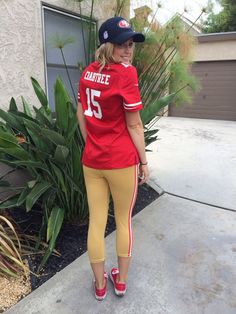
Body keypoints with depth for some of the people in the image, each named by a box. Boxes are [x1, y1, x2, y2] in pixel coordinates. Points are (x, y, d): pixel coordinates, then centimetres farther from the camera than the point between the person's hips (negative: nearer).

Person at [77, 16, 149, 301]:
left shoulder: (88, 72, 5)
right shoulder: (125, 73, -14)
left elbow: (81, 113, 10)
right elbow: (134, 125, -13)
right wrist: (144, 161, -3)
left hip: (91, 161, 5)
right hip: (122, 162, -5)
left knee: (96, 222, 14)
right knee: (124, 221, 16)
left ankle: (99, 285, 35)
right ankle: (121, 280, 36)